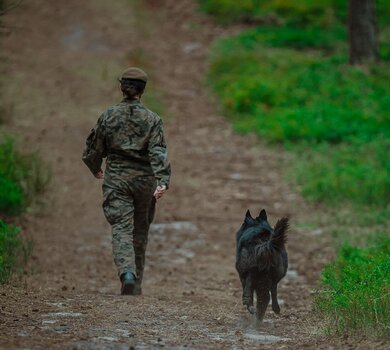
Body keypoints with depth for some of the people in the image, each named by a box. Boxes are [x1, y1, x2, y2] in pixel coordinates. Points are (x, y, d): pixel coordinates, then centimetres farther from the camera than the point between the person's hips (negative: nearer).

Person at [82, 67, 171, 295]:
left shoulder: (109, 116, -1)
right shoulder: (152, 119, -4)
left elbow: (94, 149, 7)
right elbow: (159, 152, -16)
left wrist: (96, 169, 27)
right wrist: (163, 181, -22)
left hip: (116, 178, -1)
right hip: (144, 179, 1)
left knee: (122, 229, -6)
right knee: (140, 232, 15)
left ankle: (127, 272, -31)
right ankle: (136, 283, 22)